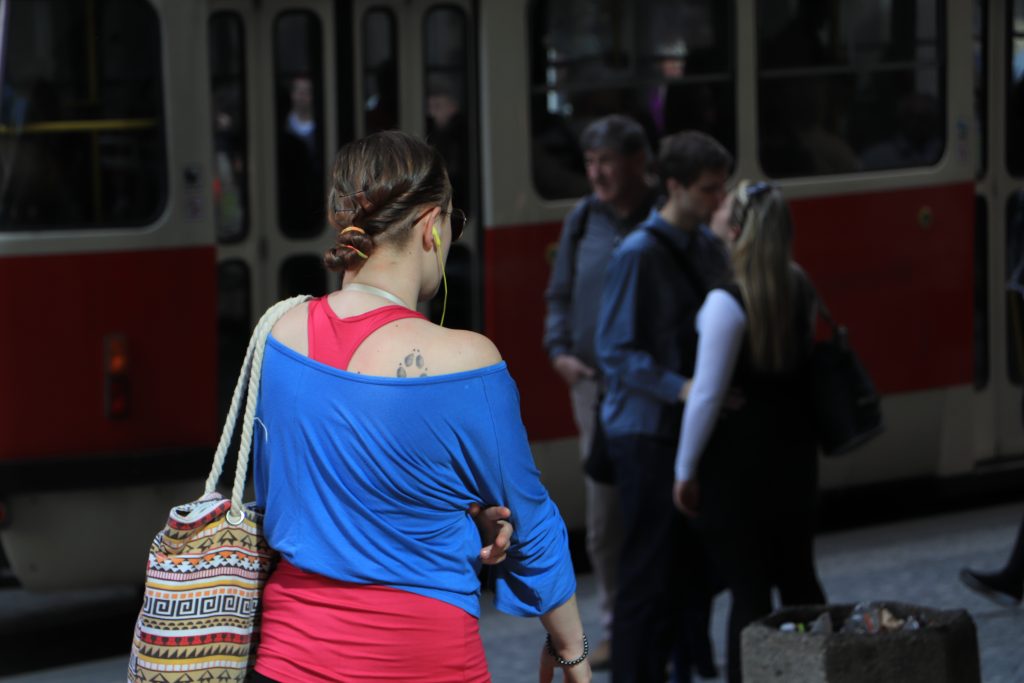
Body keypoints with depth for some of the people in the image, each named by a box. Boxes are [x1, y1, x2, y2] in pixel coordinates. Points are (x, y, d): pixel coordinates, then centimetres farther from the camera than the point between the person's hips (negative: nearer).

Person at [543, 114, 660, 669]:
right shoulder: (583, 220, 9)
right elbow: (560, 295, 17)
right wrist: (559, 351, 1)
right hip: (595, 388, 5)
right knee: (603, 522, 9)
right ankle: (617, 628, 20)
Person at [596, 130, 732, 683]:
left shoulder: (707, 247, 9)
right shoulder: (639, 254, -14)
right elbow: (616, 352, -16)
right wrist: (681, 390, -26)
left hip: (694, 429, 7)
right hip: (648, 430, -7)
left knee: (697, 560, 13)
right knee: (651, 569, -4)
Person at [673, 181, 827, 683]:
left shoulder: (728, 302, -18)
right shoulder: (799, 288, 2)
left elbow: (707, 395, -16)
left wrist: (685, 469, -7)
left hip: (739, 454, -7)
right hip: (793, 448, 7)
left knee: (748, 586, -2)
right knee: (797, 575, 18)